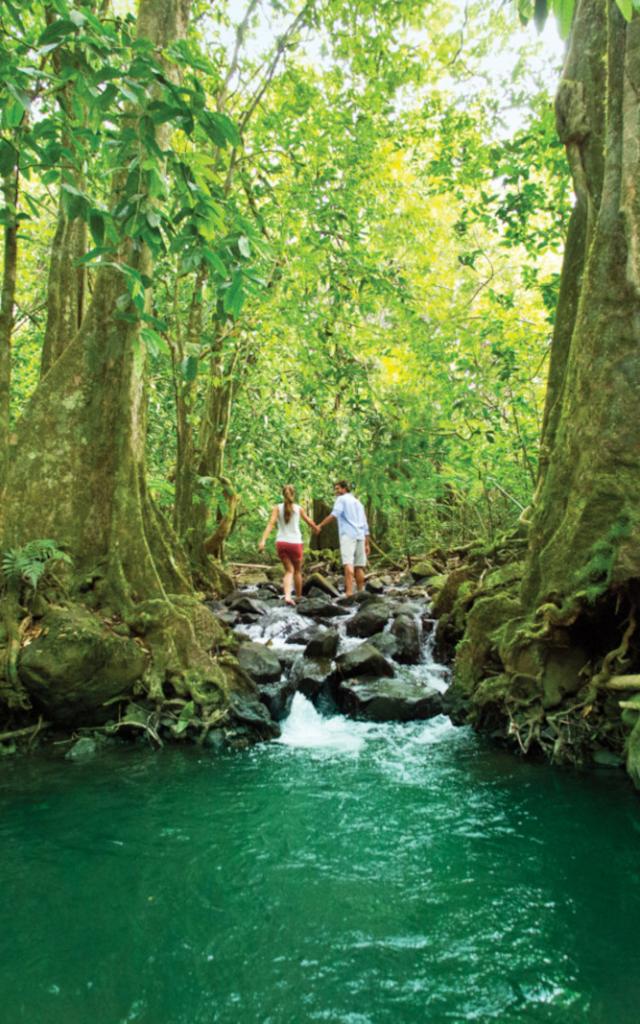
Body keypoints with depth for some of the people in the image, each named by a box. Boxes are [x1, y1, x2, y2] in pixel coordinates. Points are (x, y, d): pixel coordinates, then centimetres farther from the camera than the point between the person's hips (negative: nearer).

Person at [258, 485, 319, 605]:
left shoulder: (277, 508, 0)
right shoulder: (299, 509, -1)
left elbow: (271, 523, -13)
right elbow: (309, 522, 12)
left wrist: (263, 540, -19)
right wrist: (316, 528, 34)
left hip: (281, 543, 1)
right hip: (295, 543, -1)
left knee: (289, 570, 10)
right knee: (297, 571, 18)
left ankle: (287, 596, -12)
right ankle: (298, 597, 27)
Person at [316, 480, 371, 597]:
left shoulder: (341, 499, 7)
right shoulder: (358, 502, 28)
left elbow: (334, 514, -13)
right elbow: (365, 526, 25)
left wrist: (320, 525, -17)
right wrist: (367, 544, 25)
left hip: (348, 535, -7)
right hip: (360, 536, 7)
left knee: (348, 564, -16)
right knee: (359, 566, 8)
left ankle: (349, 592, -28)